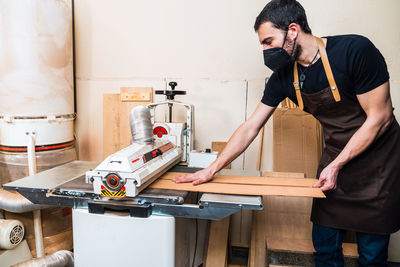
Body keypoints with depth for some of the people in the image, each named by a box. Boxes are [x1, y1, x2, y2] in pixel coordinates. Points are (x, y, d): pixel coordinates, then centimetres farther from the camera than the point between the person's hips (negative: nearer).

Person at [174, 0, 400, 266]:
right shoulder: (283, 77, -7)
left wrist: (336, 166, -17)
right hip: (335, 157, 4)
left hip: (377, 159, -3)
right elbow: (250, 128, -4)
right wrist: (211, 170, -5)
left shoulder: (355, 51, -21)